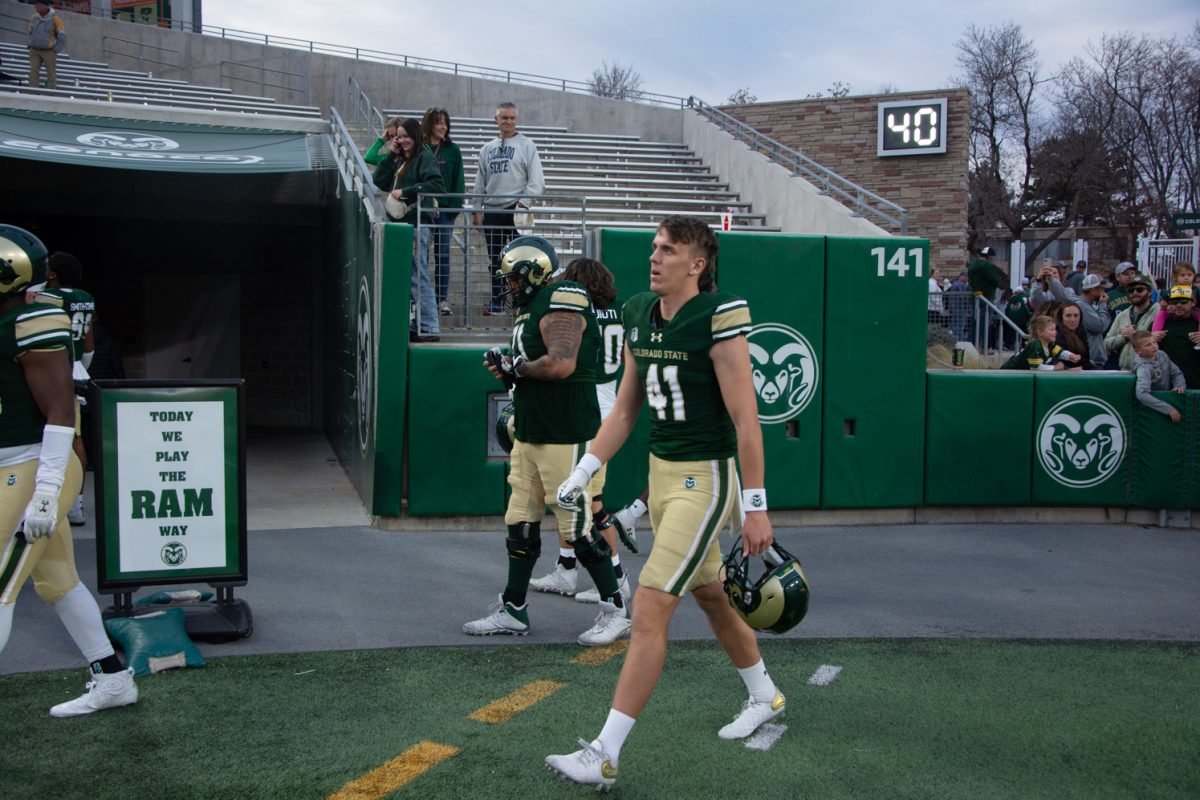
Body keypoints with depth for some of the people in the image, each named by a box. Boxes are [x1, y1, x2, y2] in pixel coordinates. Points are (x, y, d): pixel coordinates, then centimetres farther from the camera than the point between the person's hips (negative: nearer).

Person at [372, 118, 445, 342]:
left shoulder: (424, 158, -5)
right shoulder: (399, 161, 20)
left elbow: (437, 184, -19)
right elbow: (379, 182, 14)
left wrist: (405, 192, -19)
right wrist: (391, 154, 7)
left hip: (415, 224, -9)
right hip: (399, 223, 9)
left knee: (418, 277, -9)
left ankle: (430, 327, -5)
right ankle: (417, 325, 15)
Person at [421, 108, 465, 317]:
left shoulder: (452, 150, 6)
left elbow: (459, 181, 5)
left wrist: (454, 206, -6)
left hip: (444, 208, 1)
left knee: (442, 253, 2)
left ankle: (442, 298, 5)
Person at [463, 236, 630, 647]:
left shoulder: (562, 302, -15)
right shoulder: (532, 307, 17)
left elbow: (560, 364, -27)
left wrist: (514, 366, -13)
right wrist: (508, 369, 4)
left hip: (565, 438, -10)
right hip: (531, 435, 10)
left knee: (577, 527, -4)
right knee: (521, 523, 11)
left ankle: (616, 609, 9)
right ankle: (513, 610, 20)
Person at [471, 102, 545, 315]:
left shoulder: (526, 145, 1)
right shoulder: (487, 149, 16)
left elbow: (536, 180, -5)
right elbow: (480, 182, 18)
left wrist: (523, 203, -14)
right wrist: (477, 209, 10)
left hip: (515, 209, -4)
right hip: (491, 211, 5)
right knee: (495, 259, 7)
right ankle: (497, 302, 14)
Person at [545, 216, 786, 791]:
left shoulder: (718, 316, -16)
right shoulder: (638, 316, 6)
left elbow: (745, 420, -17)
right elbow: (625, 410, 15)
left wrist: (755, 508, -17)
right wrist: (582, 472, 10)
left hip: (706, 478, -8)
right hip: (660, 469, 8)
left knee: (650, 609, -11)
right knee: (709, 594, 21)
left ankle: (605, 755, -6)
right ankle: (765, 697, 44)